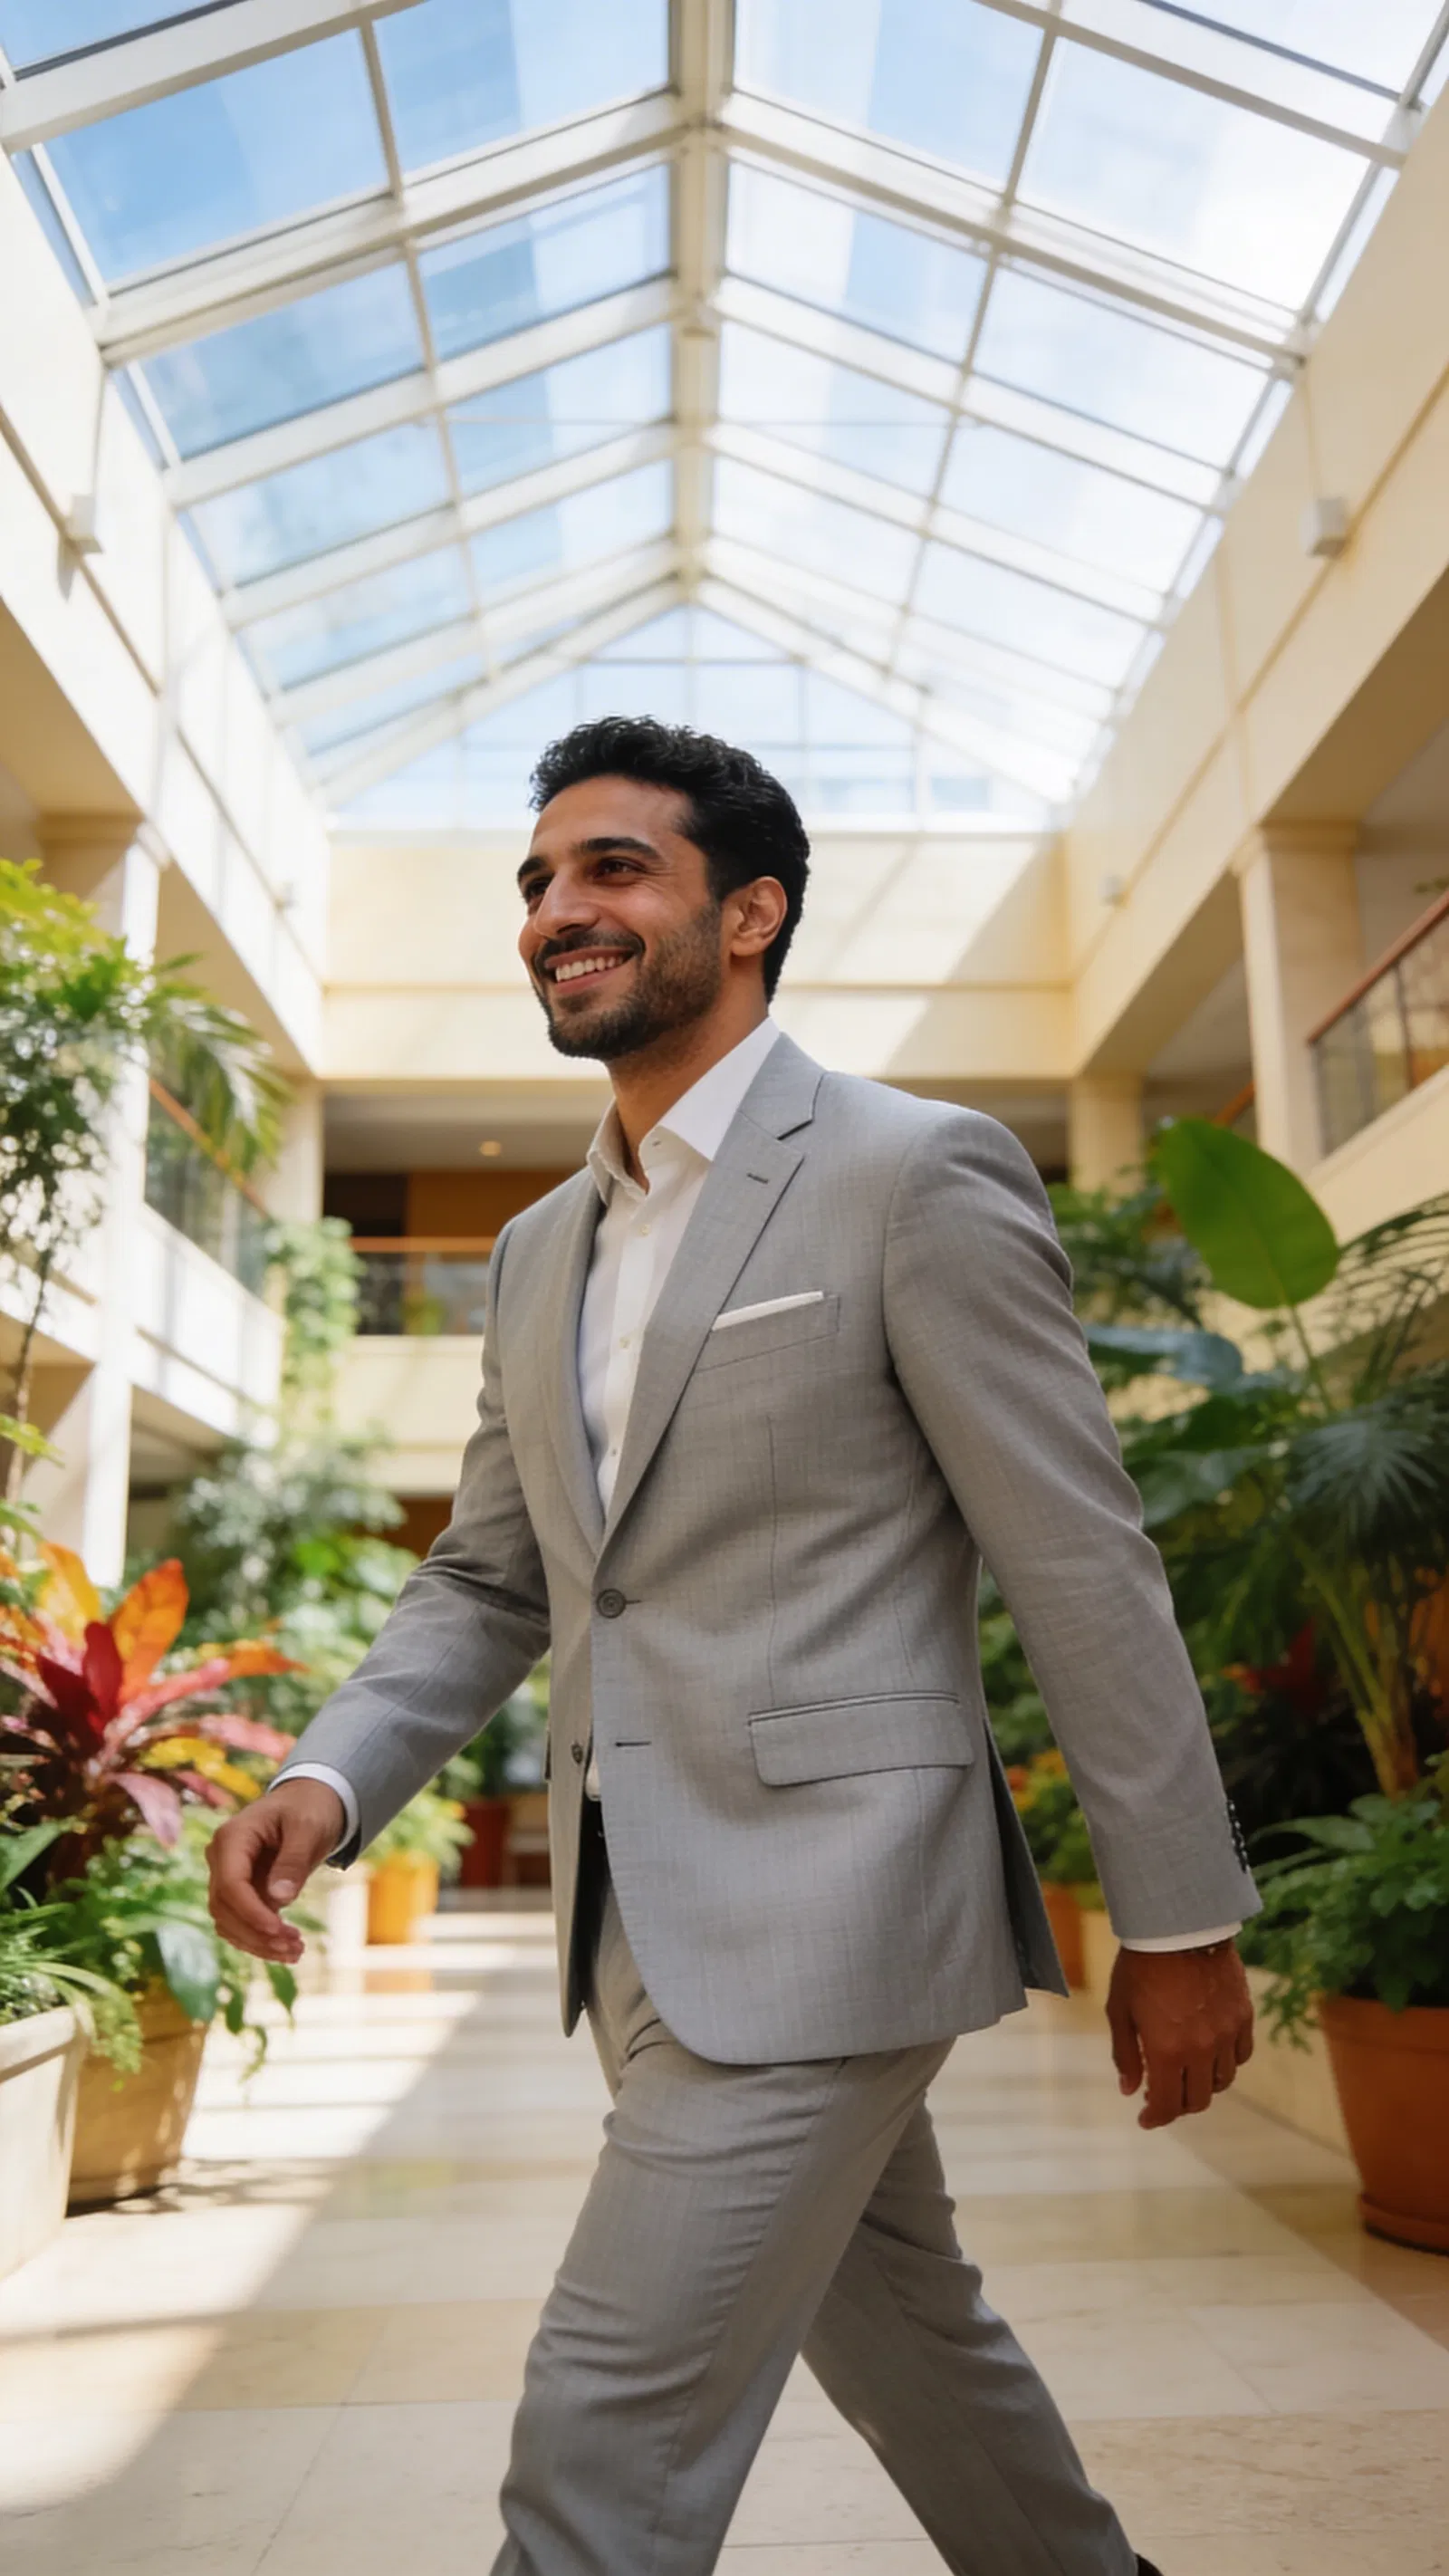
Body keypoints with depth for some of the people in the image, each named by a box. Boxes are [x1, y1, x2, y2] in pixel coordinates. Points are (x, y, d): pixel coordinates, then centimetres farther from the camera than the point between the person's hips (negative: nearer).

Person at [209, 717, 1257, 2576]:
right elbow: (486, 1581, 14)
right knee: (901, 2331, 24)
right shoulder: (539, 1251, 11)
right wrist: (331, 1776, -4)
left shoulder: (918, 1176, -10)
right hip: (646, 1920, 7)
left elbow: (1086, 1568, -10)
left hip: (820, 1906, -7)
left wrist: (1179, 1920, -7)